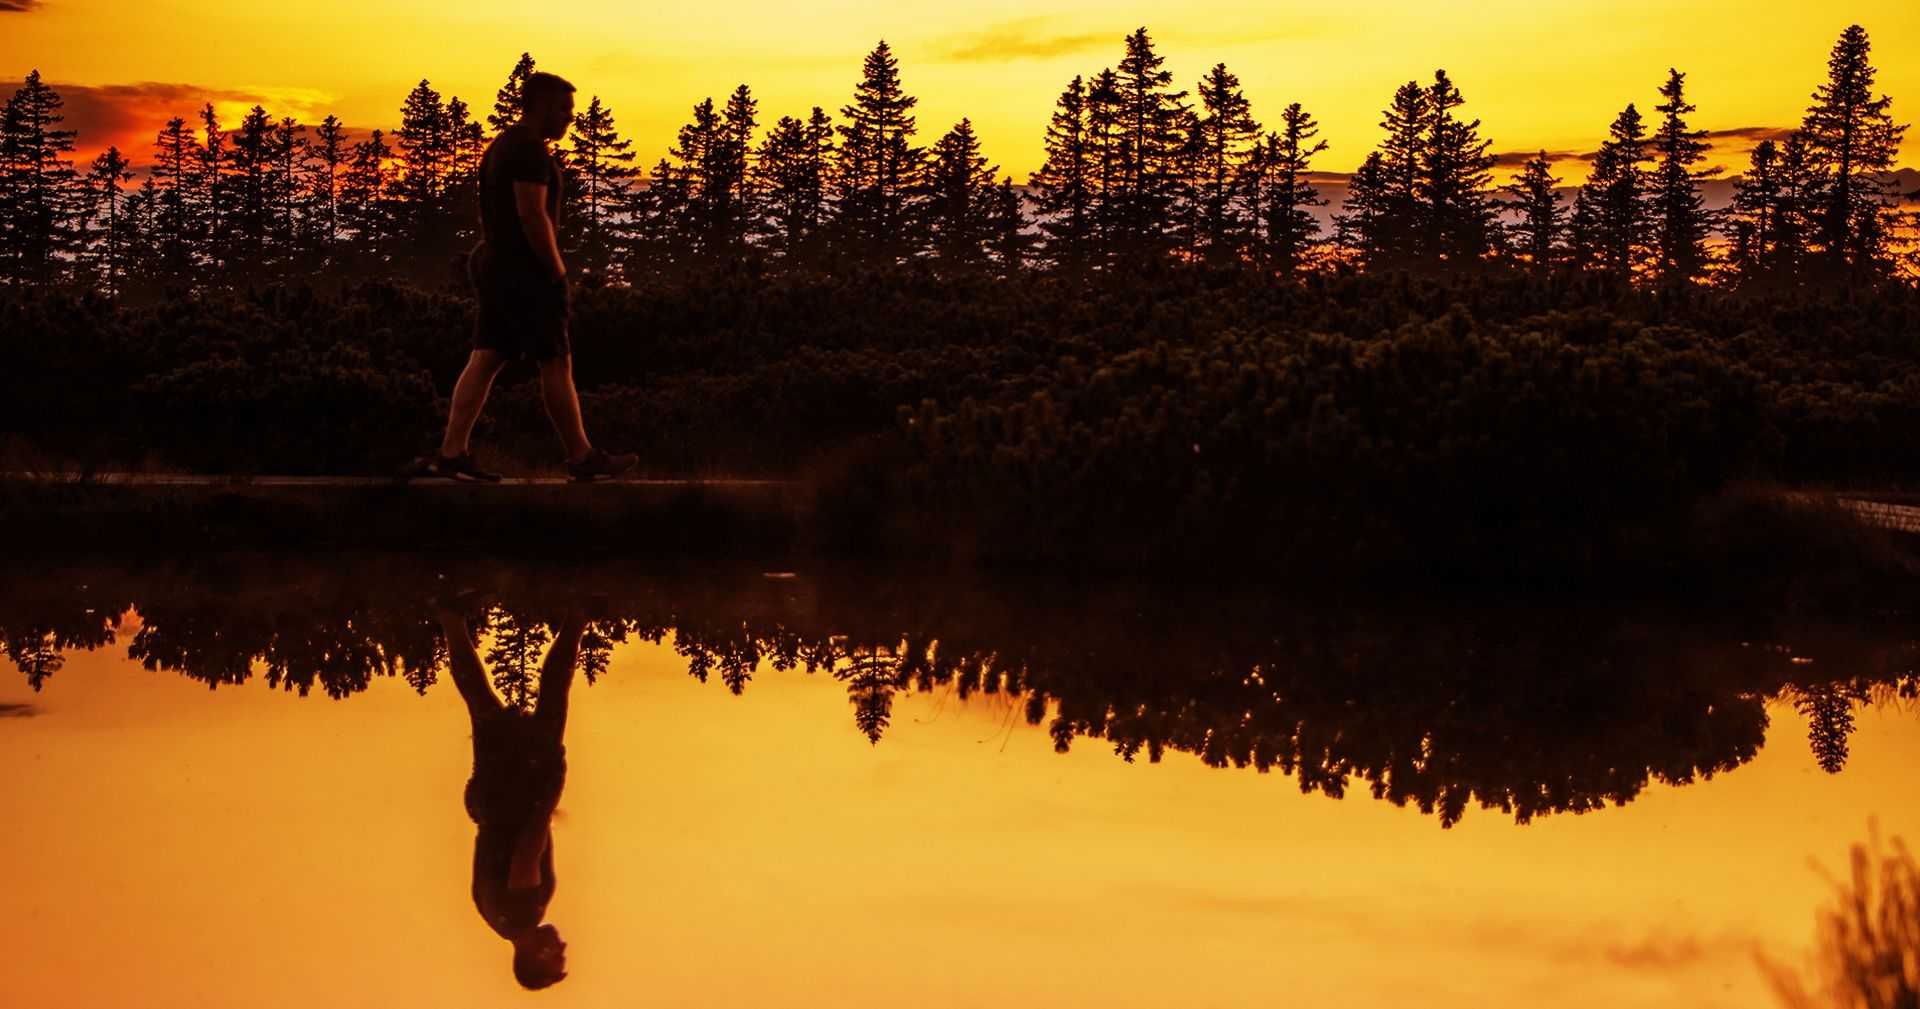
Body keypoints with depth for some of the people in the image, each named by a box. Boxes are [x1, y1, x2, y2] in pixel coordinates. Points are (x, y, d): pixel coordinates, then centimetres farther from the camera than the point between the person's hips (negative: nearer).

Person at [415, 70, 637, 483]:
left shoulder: (500, 146, 19)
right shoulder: (530, 149, -14)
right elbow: (532, 214, -21)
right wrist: (558, 271, -15)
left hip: (494, 264, 10)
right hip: (525, 271, -10)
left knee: (485, 360, 5)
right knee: (556, 363, -3)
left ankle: (451, 454, 0)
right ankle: (582, 458, 2)